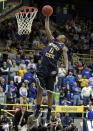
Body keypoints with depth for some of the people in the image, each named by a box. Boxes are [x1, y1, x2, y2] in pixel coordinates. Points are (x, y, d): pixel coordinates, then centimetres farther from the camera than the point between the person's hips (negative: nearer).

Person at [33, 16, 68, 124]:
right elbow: (47, 28, 18)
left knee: (50, 92, 1)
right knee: (40, 89, 3)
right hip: (43, 68, 4)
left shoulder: (63, 47, 2)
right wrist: (47, 17, 13)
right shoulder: (52, 40, 16)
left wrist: (66, 67, -31)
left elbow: (65, 57, -13)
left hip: (52, 70, -4)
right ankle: (38, 110, 14)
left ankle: (49, 114, 9)